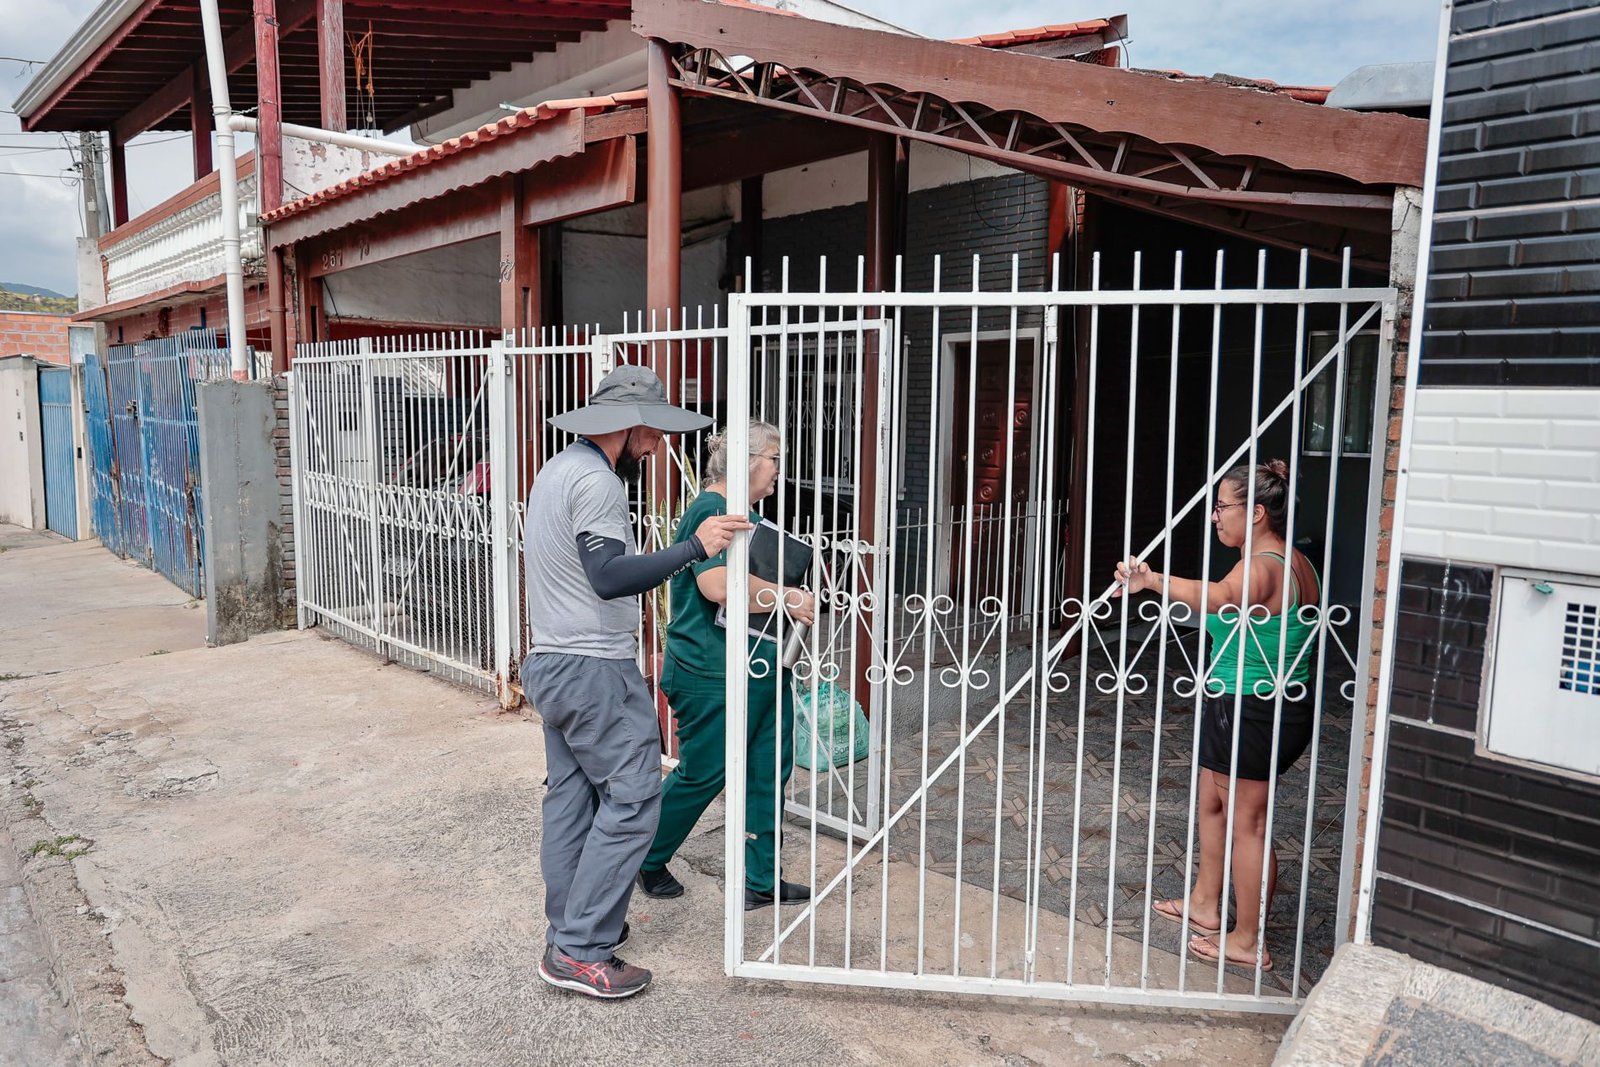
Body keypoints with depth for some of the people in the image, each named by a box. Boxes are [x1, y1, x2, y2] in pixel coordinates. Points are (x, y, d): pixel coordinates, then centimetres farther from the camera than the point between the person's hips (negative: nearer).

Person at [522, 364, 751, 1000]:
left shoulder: (557, 470, 16)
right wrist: (694, 547, -29)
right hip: (594, 669, -10)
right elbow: (610, 577, -28)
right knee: (631, 797, -5)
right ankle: (580, 951, 0)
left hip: (550, 663, 11)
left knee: (570, 796, 15)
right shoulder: (595, 480, -17)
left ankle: (568, 931, 25)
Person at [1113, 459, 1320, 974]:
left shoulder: (1261, 568, -24)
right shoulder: (1295, 563, 9)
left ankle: (1248, 941, 17)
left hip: (1250, 712, -10)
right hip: (1284, 706, 10)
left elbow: (1218, 597, -46)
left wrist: (1153, 580, -56)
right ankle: (1205, 904, 37)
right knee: (1212, 800, 22)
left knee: (1247, 822, 2)